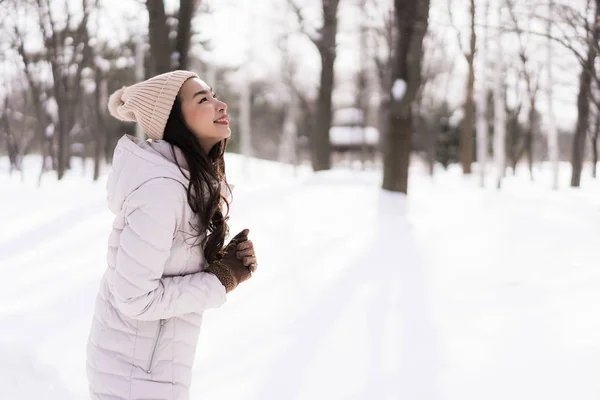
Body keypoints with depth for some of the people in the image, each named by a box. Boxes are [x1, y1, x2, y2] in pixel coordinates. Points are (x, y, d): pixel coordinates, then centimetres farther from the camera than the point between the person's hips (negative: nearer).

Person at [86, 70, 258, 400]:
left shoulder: (194, 178, 4)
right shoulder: (161, 188, -25)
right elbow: (136, 298, -25)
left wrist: (227, 261, -6)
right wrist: (223, 279, -16)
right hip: (137, 373, -9)